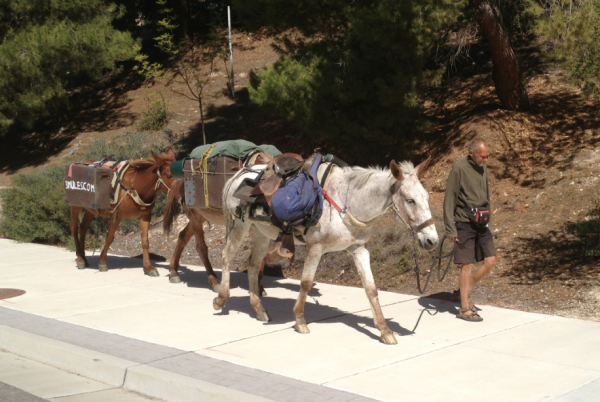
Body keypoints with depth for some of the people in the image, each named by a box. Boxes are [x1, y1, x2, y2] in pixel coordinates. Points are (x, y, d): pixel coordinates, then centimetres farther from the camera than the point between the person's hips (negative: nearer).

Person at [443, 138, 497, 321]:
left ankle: (466, 292, 23)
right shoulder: (459, 169, -12)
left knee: (490, 261, 4)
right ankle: (464, 308, 7)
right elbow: (449, 200, -12)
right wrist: (450, 229, -15)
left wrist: (488, 219, 20)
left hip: (481, 224, 7)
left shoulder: (483, 168, 10)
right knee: (467, 265, -3)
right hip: (465, 224, -7)